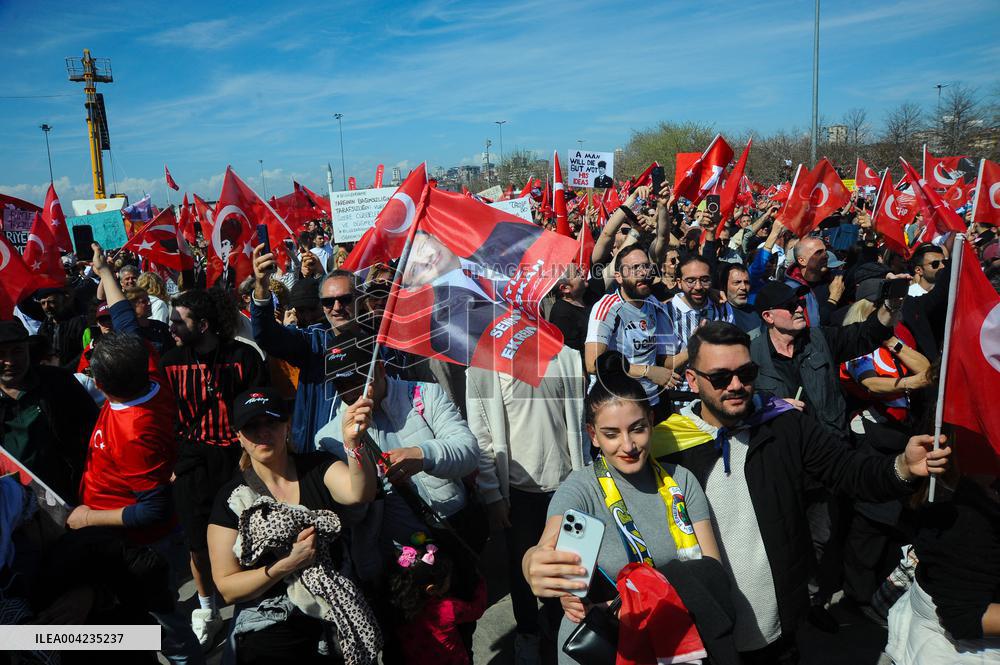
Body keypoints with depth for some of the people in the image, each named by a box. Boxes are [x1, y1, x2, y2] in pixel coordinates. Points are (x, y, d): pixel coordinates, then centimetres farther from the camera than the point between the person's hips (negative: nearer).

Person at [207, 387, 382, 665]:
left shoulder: (318, 466, 2)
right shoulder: (232, 497, -2)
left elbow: (359, 493, -20)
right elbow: (227, 587, -3)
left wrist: (353, 443, -38)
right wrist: (287, 565, -18)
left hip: (342, 614, 2)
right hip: (272, 627, -1)